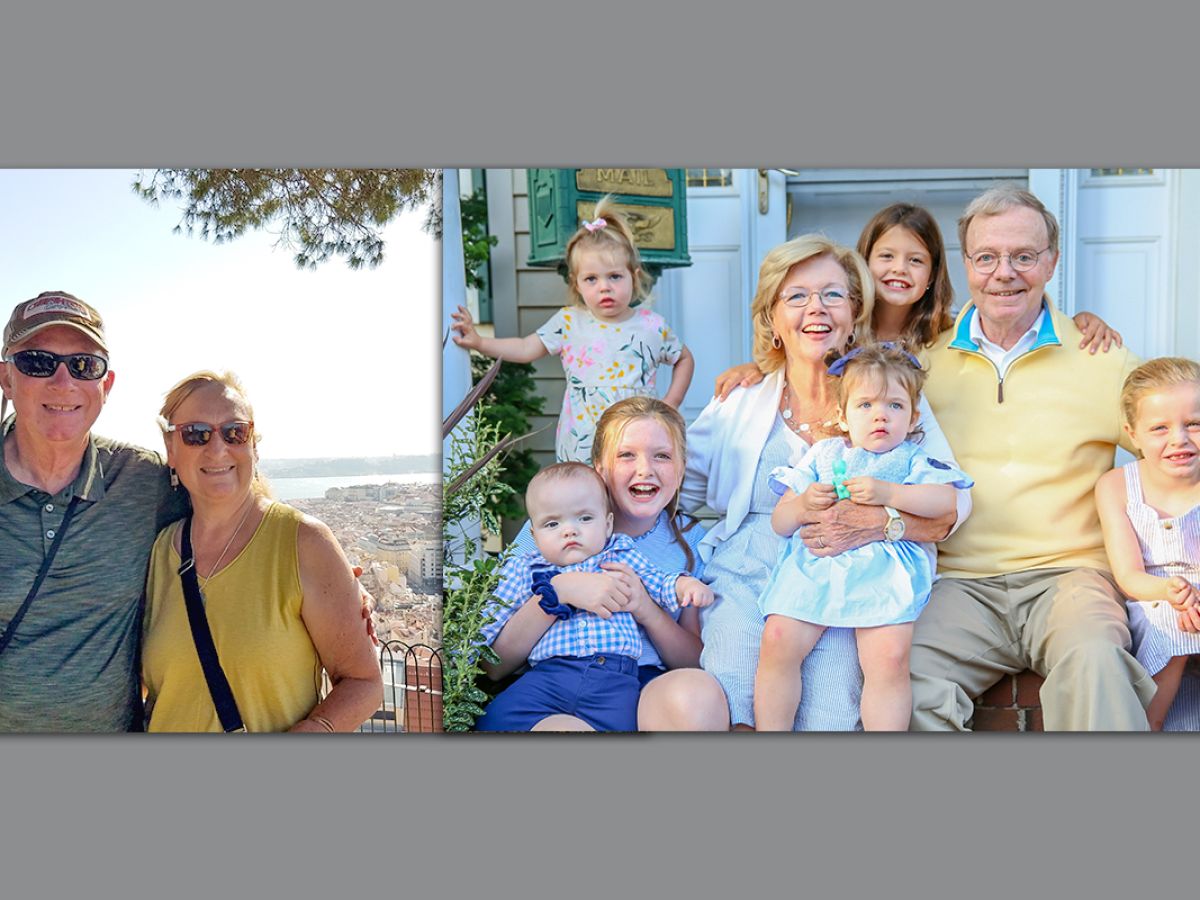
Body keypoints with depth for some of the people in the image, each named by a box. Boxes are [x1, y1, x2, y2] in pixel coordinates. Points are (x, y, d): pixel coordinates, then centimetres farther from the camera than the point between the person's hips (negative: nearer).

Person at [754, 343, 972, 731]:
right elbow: (779, 522, 18)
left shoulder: (912, 460, 16)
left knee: (890, 656, -24)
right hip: (812, 564, 2)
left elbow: (947, 500, -5)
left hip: (882, 570, -2)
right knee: (777, 640, -18)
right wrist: (803, 504, -5)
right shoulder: (821, 454, 22)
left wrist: (886, 493, -13)